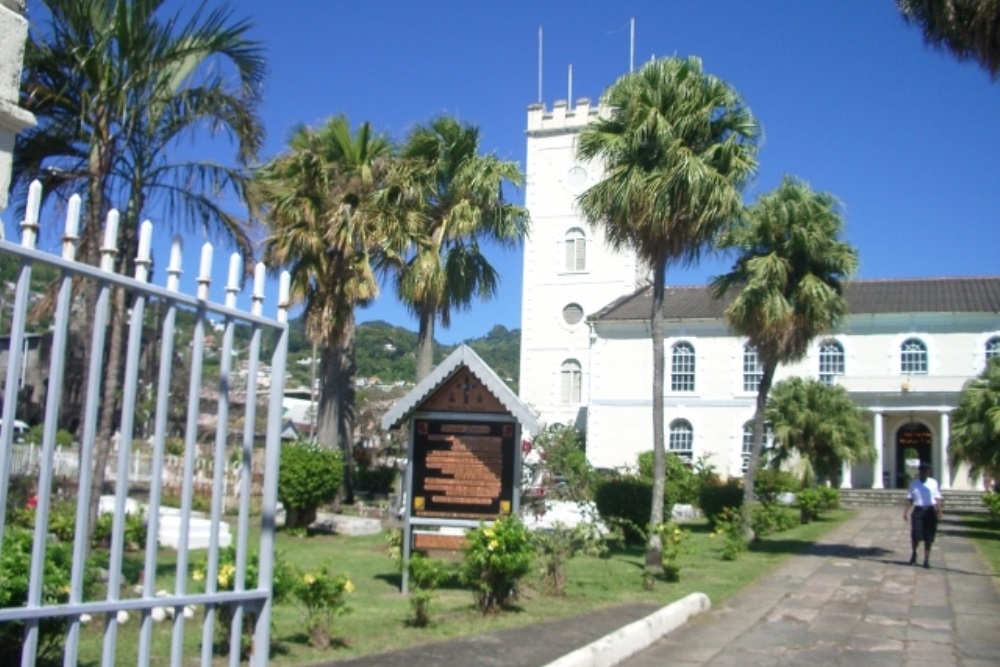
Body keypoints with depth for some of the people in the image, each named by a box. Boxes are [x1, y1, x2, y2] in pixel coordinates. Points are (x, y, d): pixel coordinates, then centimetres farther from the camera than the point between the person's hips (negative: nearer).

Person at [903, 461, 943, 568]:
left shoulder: (933, 483, 6)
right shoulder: (914, 483, 8)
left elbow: (937, 498, 5)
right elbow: (909, 498, 8)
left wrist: (939, 511, -5)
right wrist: (906, 511, 1)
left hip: (930, 511, 0)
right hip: (918, 510, 0)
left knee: (928, 537, 2)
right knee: (915, 535, -5)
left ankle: (927, 559, 11)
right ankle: (914, 553, 23)